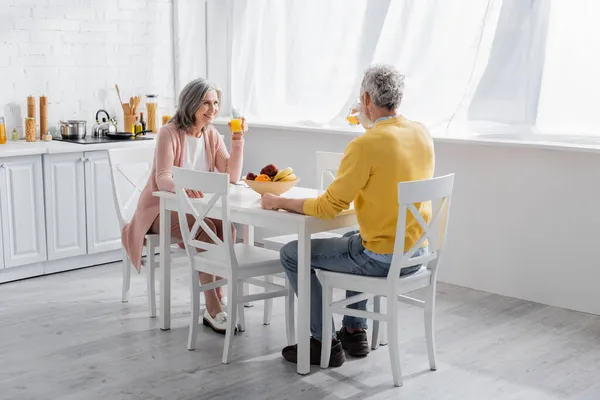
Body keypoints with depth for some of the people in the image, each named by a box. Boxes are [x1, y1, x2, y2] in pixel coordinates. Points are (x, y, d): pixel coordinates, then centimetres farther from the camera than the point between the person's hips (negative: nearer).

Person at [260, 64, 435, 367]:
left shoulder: (365, 145, -21)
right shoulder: (422, 133, 2)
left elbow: (328, 207, -18)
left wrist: (278, 202, -4)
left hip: (382, 258, -8)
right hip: (416, 253, 8)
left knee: (293, 254, 7)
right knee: (351, 239, 37)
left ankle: (325, 343, 14)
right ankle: (354, 332, 36)